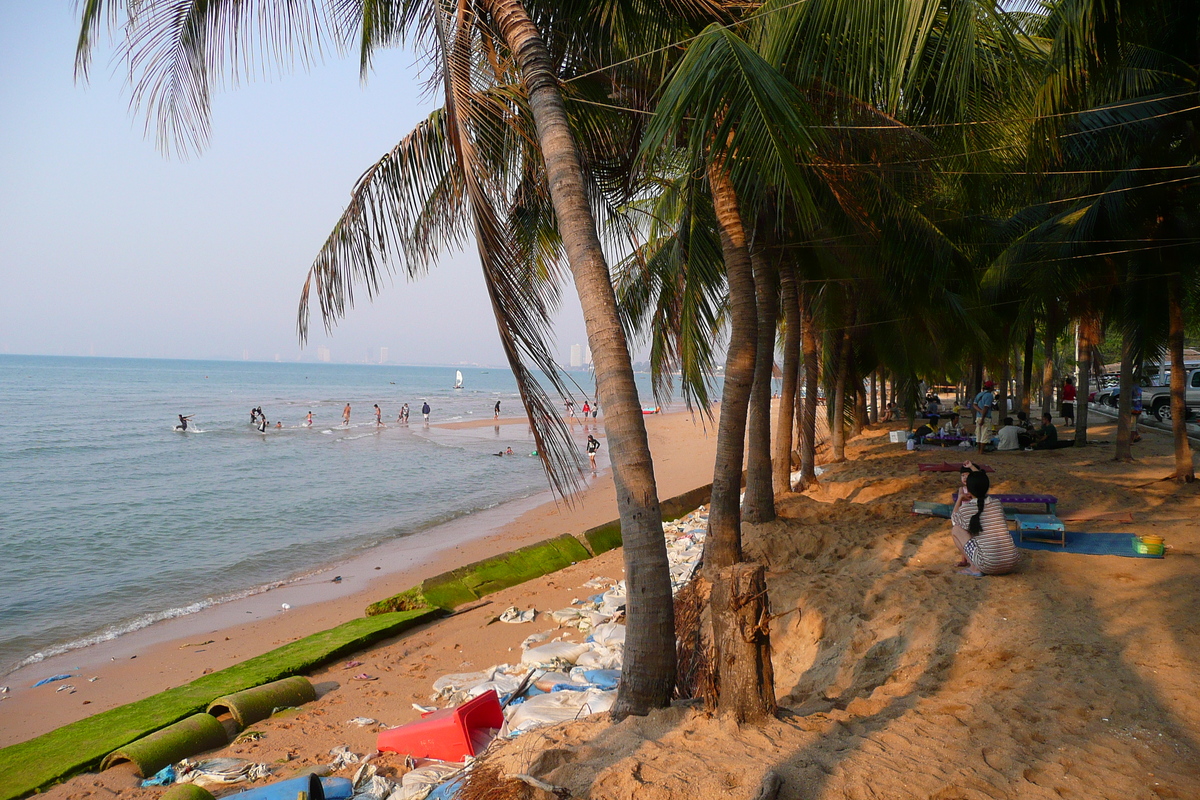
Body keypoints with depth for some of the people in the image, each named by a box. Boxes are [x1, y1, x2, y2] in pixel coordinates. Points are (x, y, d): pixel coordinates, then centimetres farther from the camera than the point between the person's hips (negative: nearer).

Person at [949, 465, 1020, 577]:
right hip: (1012, 564, 6)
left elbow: (953, 520, 21)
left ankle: (974, 568, 5)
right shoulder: (997, 503, 7)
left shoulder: (965, 509, -4)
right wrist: (972, 467, 44)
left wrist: (960, 498, 31)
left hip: (988, 566, -5)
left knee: (955, 530, 10)